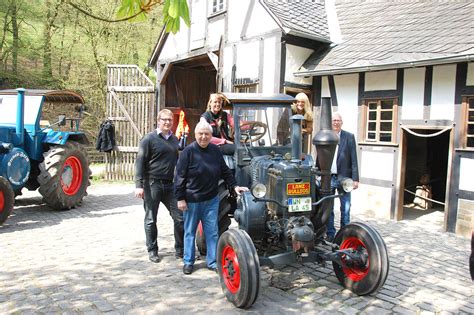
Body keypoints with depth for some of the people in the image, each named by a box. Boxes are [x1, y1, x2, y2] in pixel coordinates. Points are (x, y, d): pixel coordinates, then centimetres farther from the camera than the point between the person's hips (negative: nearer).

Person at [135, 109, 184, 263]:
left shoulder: (174, 139, 12)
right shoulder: (149, 139, -5)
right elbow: (140, 162, -9)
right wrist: (139, 185, -16)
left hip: (170, 185, 5)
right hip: (152, 184, -5)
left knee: (180, 217, 3)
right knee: (151, 220, 7)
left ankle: (180, 250, 17)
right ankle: (152, 251, 22)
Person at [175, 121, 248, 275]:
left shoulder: (215, 151, 2)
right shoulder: (188, 151, -11)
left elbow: (225, 171, 10)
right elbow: (180, 177, -11)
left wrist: (234, 186, 0)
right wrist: (180, 198, -13)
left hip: (211, 200, 4)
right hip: (192, 200, -3)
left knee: (212, 232, 8)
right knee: (190, 231, 10)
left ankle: (212, 262, 20)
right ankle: (188, 262, 25)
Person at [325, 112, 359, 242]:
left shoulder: (349, 137, 1)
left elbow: (353, 159, -2)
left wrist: (355, 179, -7)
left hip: (344, 178, -1)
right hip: (328, 178, 2)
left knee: (345, 209, 5)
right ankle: (330, 234, 21)